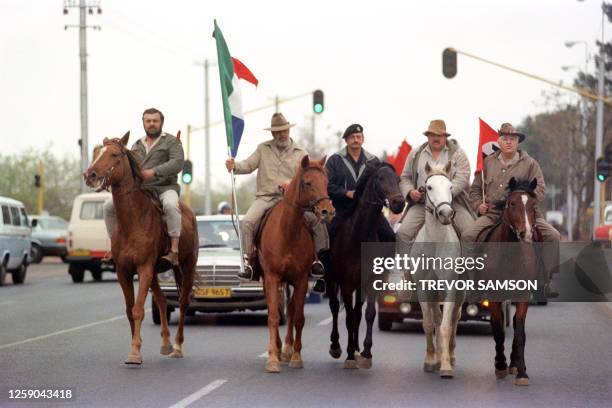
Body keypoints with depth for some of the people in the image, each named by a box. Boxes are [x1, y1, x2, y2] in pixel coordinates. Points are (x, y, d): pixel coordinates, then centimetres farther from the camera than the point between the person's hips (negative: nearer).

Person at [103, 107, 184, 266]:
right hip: (139, 190, 6)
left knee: (170, 204, -40)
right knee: (109, 205, -7)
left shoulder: (171, 142, 3)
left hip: (165, 188, -6)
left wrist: (154, 172, -25)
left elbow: (177, 163, -14)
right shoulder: (136, 146, 21)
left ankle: (174, 251, -41)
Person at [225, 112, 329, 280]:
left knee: (316, 219, -20)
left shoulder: (300, 153, 9)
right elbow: (249, 165, 4)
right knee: (247, 222, -25)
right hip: (266, 197, 0)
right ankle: (247, 261, -15)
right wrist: (235, 166, -18)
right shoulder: (263, 149, 12)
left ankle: (316, 258, -4)